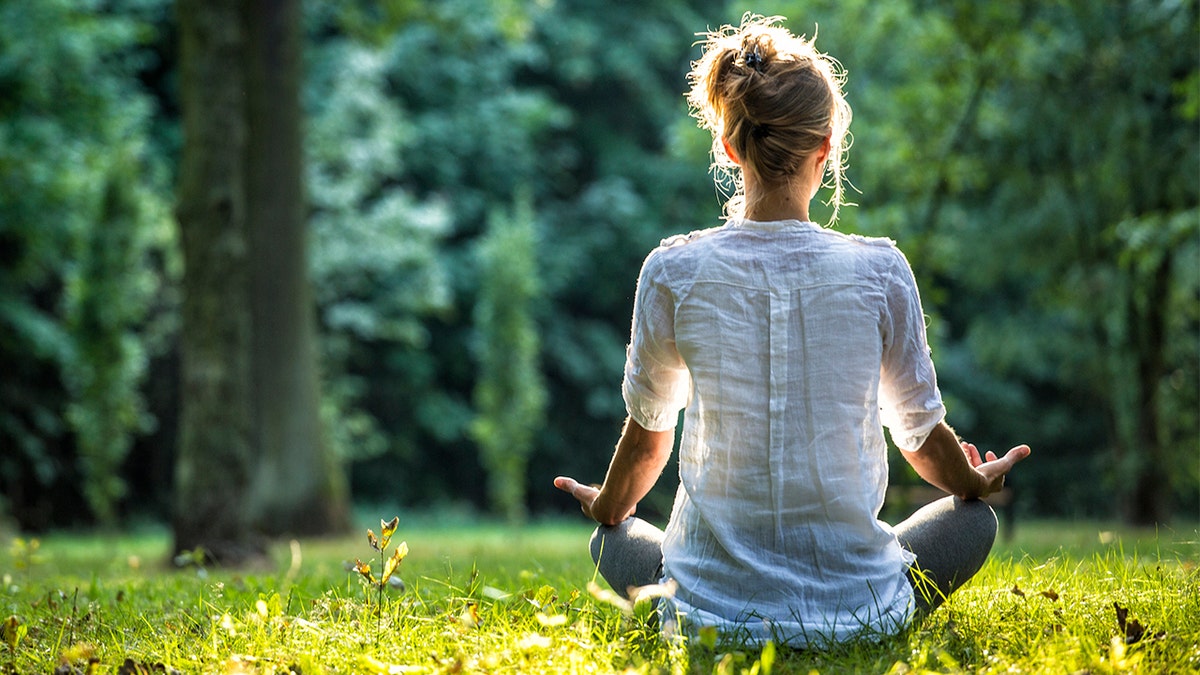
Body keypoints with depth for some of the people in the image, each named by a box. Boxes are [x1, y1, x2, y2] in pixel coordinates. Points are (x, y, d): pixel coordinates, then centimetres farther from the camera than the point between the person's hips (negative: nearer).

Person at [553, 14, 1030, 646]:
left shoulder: (672, 272, -9)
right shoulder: (879, 270, -10)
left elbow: (647, 432, 6)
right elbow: (922, 434, 4)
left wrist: (608, 510, 28)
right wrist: (978, 484, 27)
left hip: (714, 611, 1)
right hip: (856, 609, -1)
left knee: (613, 543, 33)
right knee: (973, 518, 27)